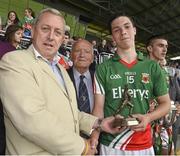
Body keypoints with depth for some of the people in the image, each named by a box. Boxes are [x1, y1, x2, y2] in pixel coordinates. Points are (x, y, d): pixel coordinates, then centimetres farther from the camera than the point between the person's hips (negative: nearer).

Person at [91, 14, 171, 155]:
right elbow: (99, 107, -7)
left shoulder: (152, 67, -1)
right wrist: (93, 141, -19)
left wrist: (148, 117, -13)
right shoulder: (103, 68, -6)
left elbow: (166, 103, 5)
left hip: (144, 144, 2)